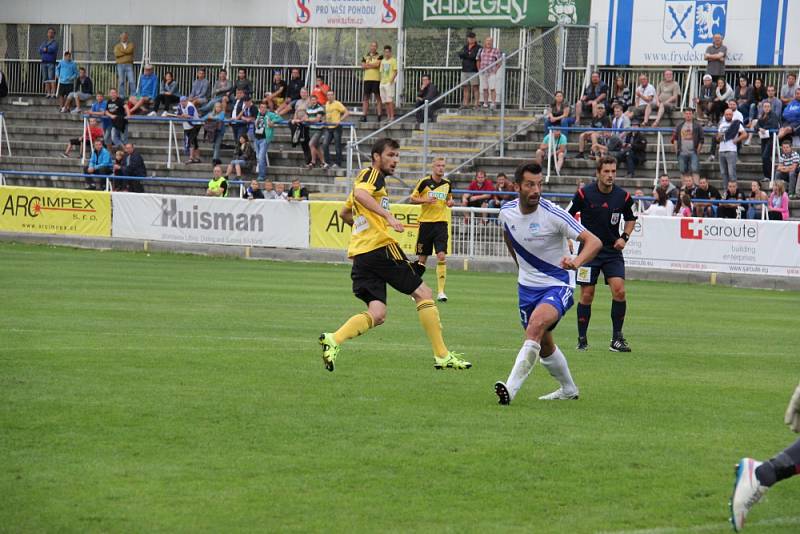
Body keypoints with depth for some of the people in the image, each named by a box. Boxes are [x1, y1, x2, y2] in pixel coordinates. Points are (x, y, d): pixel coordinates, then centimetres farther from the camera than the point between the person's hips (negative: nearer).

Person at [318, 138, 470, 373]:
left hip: (359, 254, 9)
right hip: (382, 247, -9)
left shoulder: (366, 177, 26)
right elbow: (360, 194, -25)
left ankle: (333, 339, -23)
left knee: (377, 314, -1)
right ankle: (442, 355, 1)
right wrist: (388, 215, -30)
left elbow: (345, 212, 39)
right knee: (423, 293, 2)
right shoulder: (373, 174, -2)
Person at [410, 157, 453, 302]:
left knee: (441, 256, -11)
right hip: (425, 223, -2)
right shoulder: (424, 182, -4)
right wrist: (425, 200, -16)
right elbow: (412, 198, 1)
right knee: (422, 257, 4)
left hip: (441, 223, 2)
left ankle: (440, 291, -10)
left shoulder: (447, 184, 7)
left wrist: (450, 202, -1)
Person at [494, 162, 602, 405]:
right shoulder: (507, 212, -4)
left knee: (536, 324, -31)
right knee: (544, 345, 14)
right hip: (527, 285, 6)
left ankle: (511, 389, -37)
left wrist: (576, 261, -43)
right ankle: (568, 389, 39)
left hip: (558, 284, -6)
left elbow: (594, 242, -24)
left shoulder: (553, 214, -20)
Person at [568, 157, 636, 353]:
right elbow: (567, 216, 6)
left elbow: (631, 219, 15)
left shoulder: (623, 196, -3)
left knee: (619, 291, -12)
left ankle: (617, 339, -2)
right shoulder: (584, 193, -9)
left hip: (613, 250, 2)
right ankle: (582, 340, 11)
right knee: (587, 295, -1)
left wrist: (624, 237, 1)